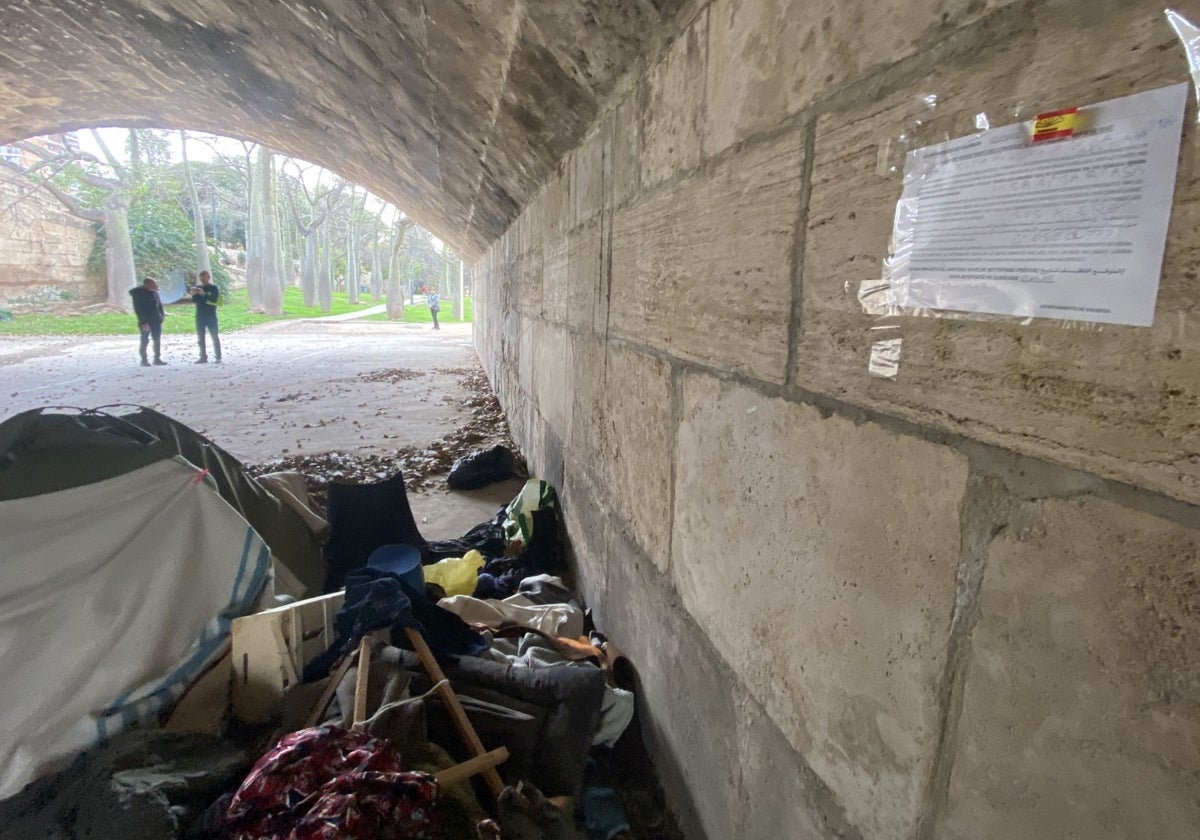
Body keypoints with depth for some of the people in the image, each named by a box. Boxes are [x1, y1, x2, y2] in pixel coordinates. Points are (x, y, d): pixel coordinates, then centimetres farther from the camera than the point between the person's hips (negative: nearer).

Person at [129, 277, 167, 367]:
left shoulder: (155, 292, 6)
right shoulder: (138, 294, -11)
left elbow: (160, 305, 15)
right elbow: (138, 310, -14)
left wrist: (162, 315, 4)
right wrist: (143, 322, -18)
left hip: (156, 320, 6)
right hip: (145, 321, -6)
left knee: (158, 340, 8)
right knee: (145, 341, -1)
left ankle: (157, 358, 16)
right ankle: (144, 360, 7)